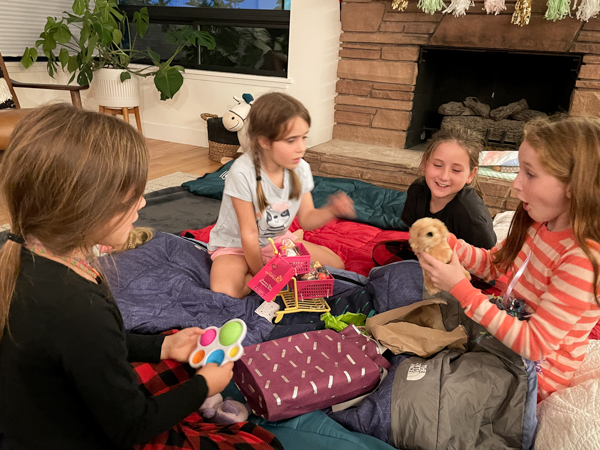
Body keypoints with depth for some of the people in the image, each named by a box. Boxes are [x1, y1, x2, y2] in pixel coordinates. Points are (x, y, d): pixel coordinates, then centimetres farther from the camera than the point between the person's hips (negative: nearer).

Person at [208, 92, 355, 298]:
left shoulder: (300, 169, -14)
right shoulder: (243, 173, -31)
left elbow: (306, 219, -4)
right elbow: (249, 234, -23)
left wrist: (331, 210, -25)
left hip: (278, 239, 5)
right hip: (235, 244, -4)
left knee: (335, 265, -4)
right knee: (223, 292, -33)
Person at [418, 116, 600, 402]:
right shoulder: (539, 225, -8)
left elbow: (534, 345, -30)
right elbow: (494, 264, 6)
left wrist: (460, 288, -33)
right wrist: (446, 242, -13)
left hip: (535, 374, -6)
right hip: (508, 323, 7)